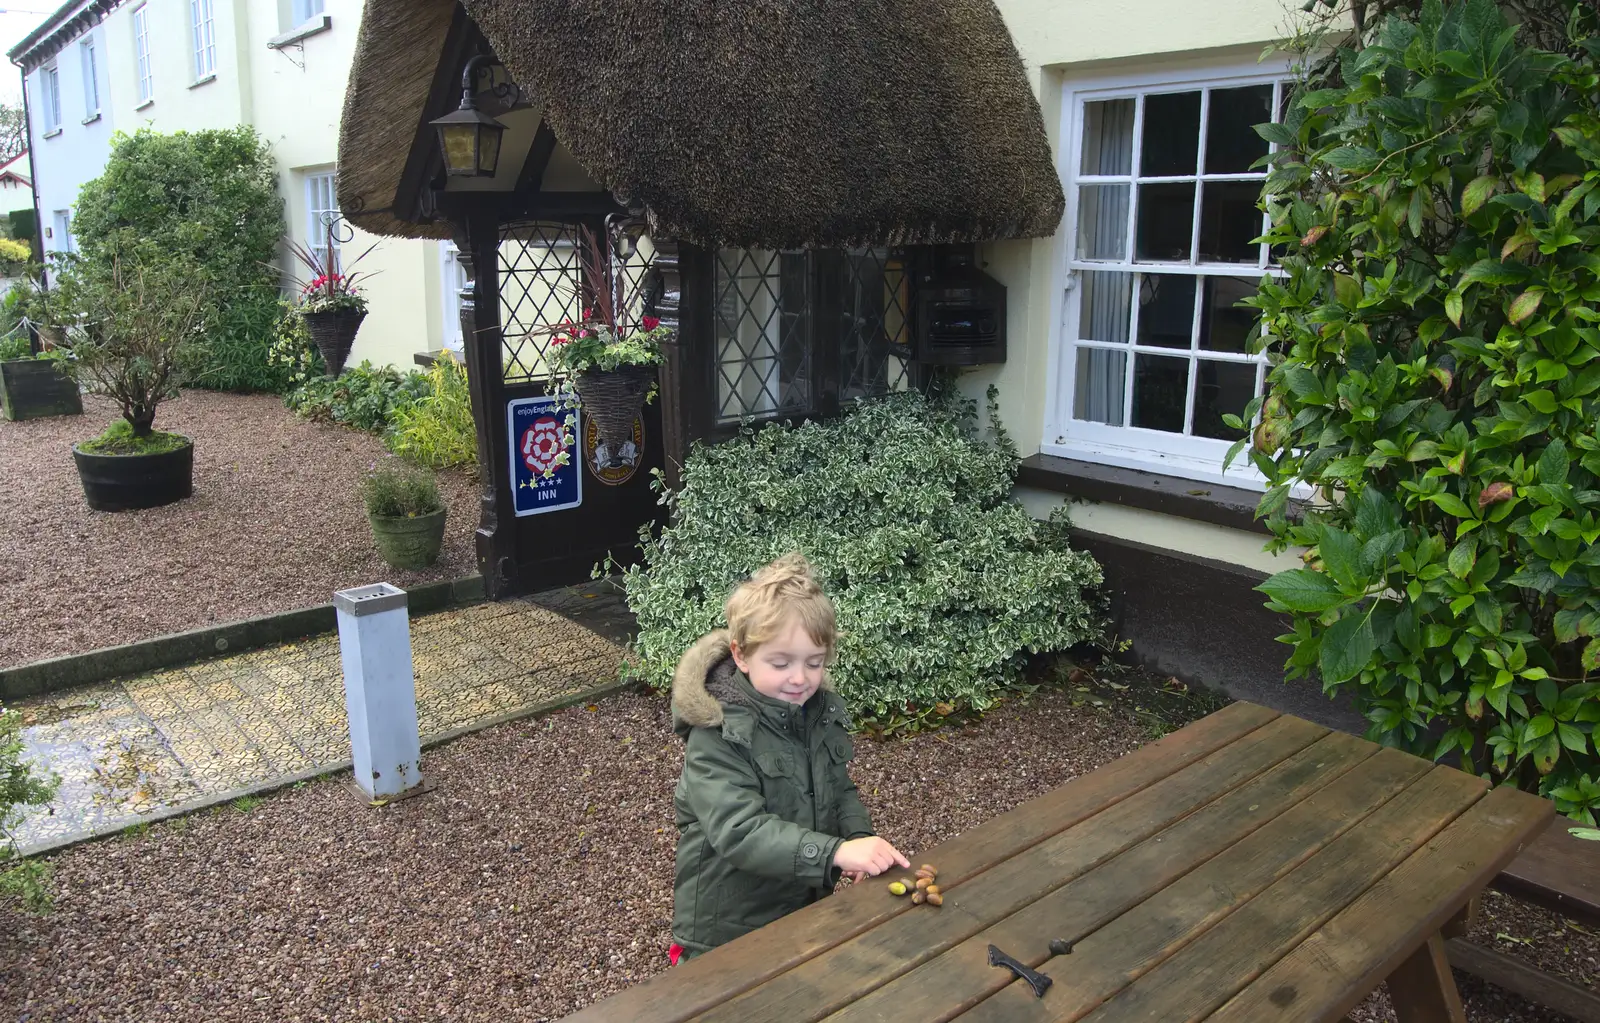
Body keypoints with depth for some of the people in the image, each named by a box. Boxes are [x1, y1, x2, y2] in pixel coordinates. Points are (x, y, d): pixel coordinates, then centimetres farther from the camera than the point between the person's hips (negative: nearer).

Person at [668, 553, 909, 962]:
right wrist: (835, 851, -43)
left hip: (808, 907, 6)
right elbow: (739, 830, -34)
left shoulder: (820, 712, -4)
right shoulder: (716, 736, -25)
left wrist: (859, 837, -13)